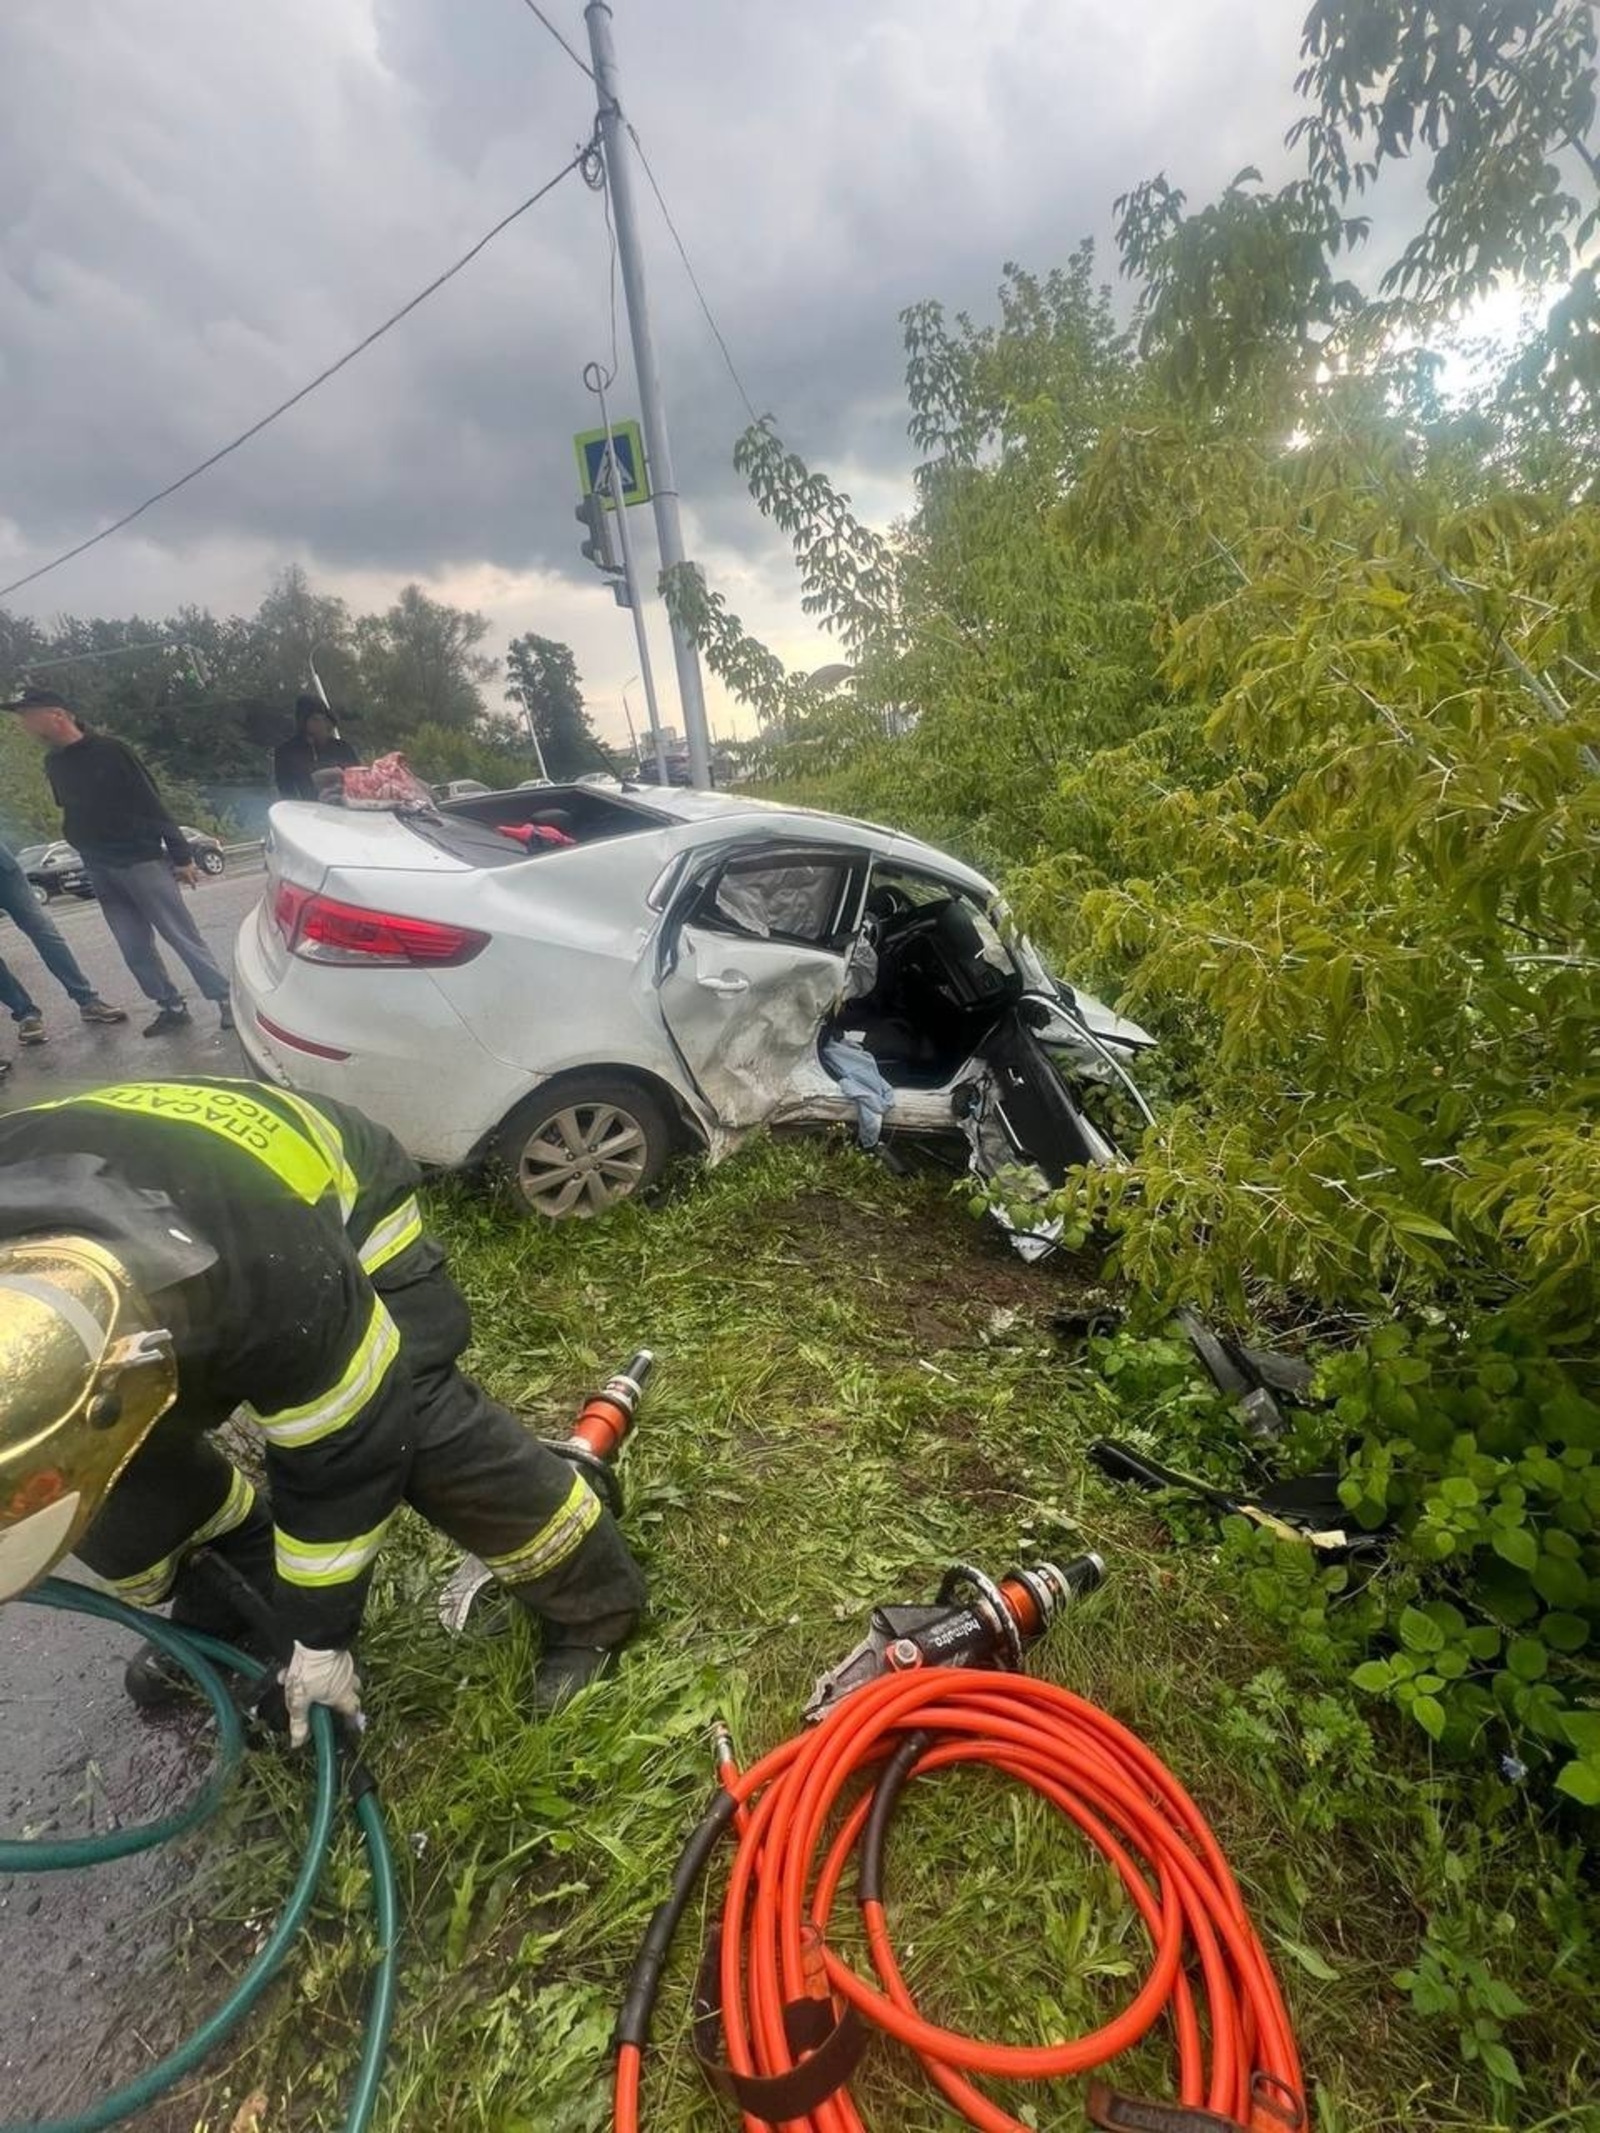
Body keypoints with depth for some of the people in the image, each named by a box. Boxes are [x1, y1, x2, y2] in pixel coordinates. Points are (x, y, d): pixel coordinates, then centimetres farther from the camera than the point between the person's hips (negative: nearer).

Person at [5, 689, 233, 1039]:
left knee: (183, 937, -7)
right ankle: (172, 1007, 12)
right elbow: (74, 816, 21)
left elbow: (153, 804, -10)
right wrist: (89, 855, 19)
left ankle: (225, 1000, -2)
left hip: (141, 860, -7)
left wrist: (182, 856, -12)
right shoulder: (53, 763, 12)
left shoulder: (109, 751, -7)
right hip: (98, 870, 7)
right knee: (135, 949, 5)